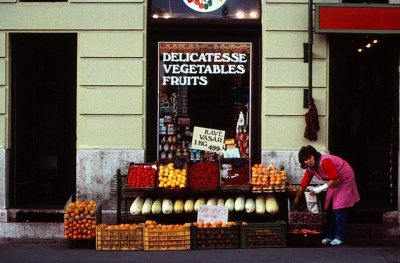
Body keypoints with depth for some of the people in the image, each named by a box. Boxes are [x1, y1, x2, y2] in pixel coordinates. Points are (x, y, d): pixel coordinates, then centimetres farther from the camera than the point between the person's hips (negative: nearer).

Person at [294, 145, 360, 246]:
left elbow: (336, 179, -29)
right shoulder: (310, 168, -6)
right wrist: (295, 202, 3)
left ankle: (339, 237, -7)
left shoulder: (325, 162, -32)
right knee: (330, 209, 5)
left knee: (339, 209, -11)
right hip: (333, 183, 8)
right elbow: (303, 186, 0)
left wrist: (321, 188, -30)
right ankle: (330, 236, 14)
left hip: (345, 180, -8)